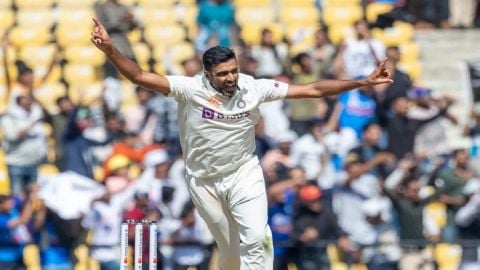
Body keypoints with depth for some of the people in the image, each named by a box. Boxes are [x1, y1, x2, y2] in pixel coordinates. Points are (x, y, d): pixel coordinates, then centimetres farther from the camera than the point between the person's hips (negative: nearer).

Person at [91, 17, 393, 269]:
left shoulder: (254, 88, -12)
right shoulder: (190, 89, -17)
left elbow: (313, 90, -9)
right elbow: (141, 77, -23)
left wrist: (363, 82, -13)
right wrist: (110, 50, -39)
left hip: (244, 174, 0)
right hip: (205, 181, 0)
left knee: (256, 239, -19)